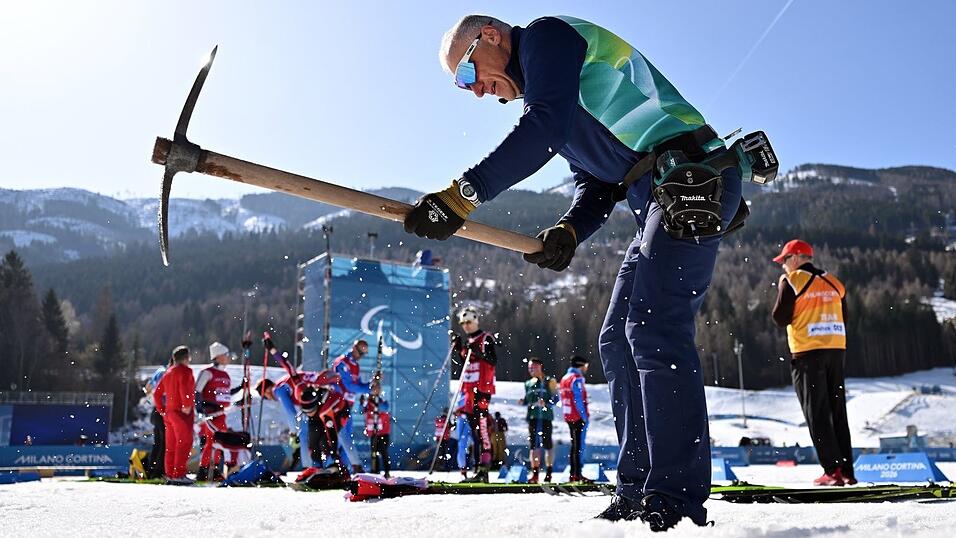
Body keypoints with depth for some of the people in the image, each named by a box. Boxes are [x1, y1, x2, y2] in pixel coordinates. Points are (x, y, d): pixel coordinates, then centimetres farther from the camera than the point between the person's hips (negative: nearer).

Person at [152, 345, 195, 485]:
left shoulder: (168, 373, 18)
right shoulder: (185, 371, -8)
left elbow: (157, 393, 20)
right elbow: (185, 388, -26)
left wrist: (161, 409, 20)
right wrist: (187, 405, -23)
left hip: (169, 412, 9)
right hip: (182, 412, -9)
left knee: (171, 446, 12)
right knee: (184, 443, -6)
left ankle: (170, 475, 15)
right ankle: (179, 475, -10)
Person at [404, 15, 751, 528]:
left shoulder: (547, 34, -3)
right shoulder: (542, 89, 26)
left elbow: (544, 130, -22)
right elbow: (595, 182, 19)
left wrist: (461, 195, -25)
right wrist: (569, 232, -1)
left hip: (691, 179, -10)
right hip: (663, 199, 10)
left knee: (654, 328, -17)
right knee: (618, 341, 7)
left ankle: (678, 493, -12)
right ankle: (636, 486, 11)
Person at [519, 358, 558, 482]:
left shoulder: (549, 381, 2)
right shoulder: (528, 383, 17)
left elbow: (555, 399, -2)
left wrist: (545, 404, -18)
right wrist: (522, 402, 0)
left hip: (545, 417, -4)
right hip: (532, 416, 4)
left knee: (547, 444, 0)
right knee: (534, 445, 1)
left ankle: (549, 472, 10)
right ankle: (535, 473, 3)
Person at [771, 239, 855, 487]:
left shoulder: (791, 281, -5)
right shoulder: (833, 282, 14)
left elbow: (781, 318, -6)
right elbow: (844, 320, 15)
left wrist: (782, 289, 6)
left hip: (808, 353, -6)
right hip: (837, 350, 6)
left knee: (817, 413, -1)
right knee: (838, 412, 11)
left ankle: (832, 470, -4)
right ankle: (847, 471, 12)